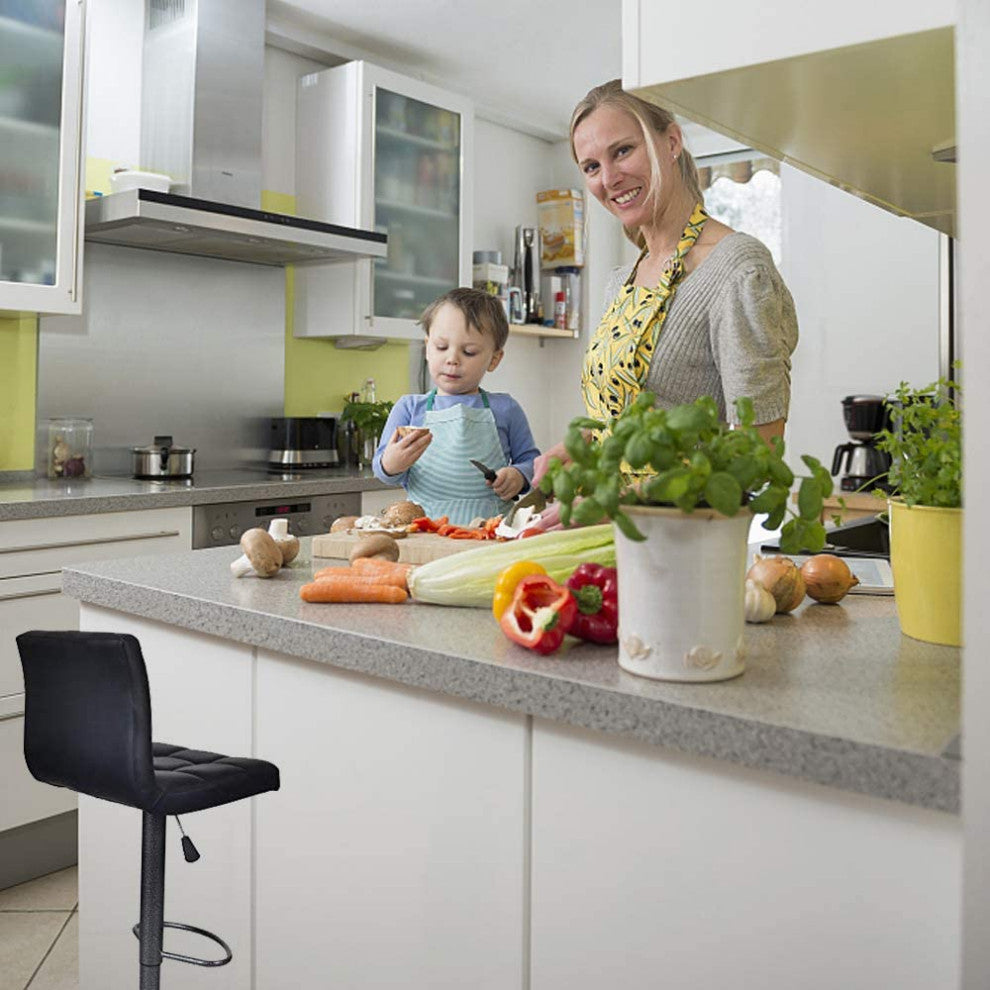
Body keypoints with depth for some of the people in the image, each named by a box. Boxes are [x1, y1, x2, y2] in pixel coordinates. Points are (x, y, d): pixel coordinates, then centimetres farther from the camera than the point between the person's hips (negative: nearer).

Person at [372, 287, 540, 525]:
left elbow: (530, 459, 19)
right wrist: (390, 465, -12)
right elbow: (380, 469, 12)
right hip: (423, 527, 1)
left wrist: (518, 475, -3)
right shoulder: (409, 408, 12)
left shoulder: (504, 409, 11)